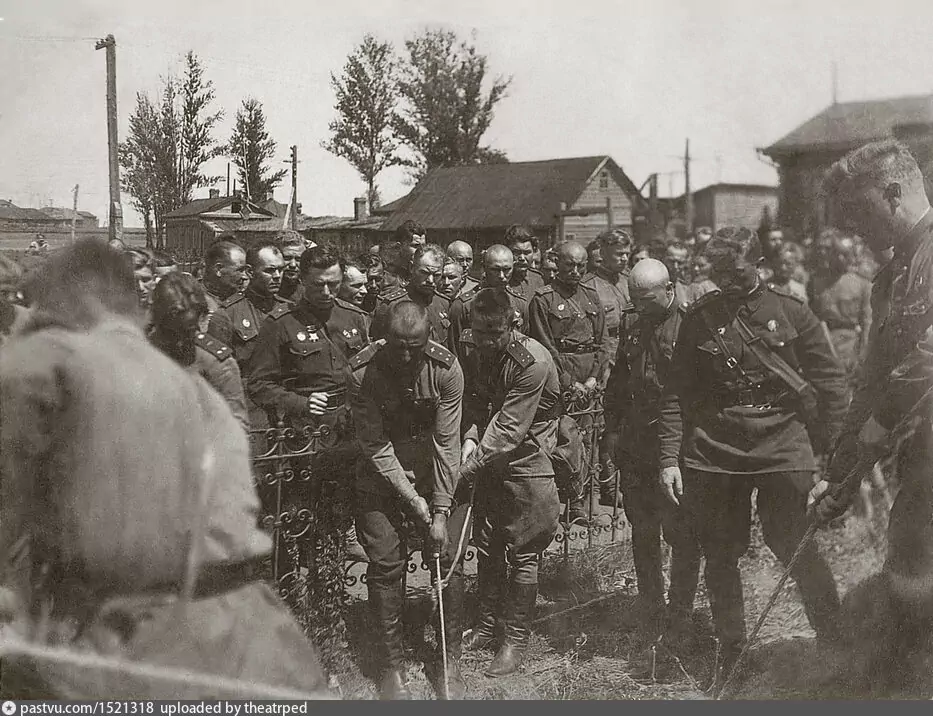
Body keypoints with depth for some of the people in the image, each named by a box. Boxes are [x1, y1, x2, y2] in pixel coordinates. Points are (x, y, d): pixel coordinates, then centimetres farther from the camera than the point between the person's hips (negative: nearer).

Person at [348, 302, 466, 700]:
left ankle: (451, 663, 13)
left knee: (449, 558, -2)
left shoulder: (446, 369, -18)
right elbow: (375, 444, -16)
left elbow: (447, 441, -15)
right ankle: (392, 667, 11)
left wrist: (441, 511, -16)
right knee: (385, 564, -4)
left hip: (434, 465, 1)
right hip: (381, 469, -1)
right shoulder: (363, 373, -20)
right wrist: (411, 498, -19)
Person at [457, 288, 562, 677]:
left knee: (523, 553, 1)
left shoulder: (534, 362, -24)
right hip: (490, 459, 7)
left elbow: (510, 427, -24)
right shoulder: (472, 349, -3)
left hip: (527, 461, -6)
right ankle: (488, 623, 31)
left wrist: (469, 467, -23)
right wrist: (470, 437, -12)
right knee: (487, 544, 15)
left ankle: (516, 638, 14)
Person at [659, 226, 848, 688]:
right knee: (720, 557, 9)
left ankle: (833, 643, 14)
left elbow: (830, 381, 4)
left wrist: (832, 450, 0)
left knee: (797, 550, -5)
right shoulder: (699, 318, 5)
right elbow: (677, 394, 5)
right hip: (711, 453, 2)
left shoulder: (791, 313, 1)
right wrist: (669, 458, -1)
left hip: (783, 447, -2)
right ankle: (730, 650, 25)